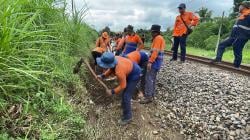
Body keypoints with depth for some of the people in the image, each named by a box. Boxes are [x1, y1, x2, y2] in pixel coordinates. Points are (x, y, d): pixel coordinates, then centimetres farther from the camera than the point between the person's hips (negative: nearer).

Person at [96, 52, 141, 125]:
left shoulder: (119, 71, -40)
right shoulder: (114, 59, -19)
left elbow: (122, 86, -25)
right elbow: (111, 69, 3)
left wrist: (112, 92, -15)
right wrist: (103, 76, -7)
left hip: (134, 75, -9)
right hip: (131, 68, 9)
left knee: (126, 96, -5)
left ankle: (127, 117, 13)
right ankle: (125, 105, 54)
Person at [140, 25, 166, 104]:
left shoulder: (158, 38, -11)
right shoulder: (160, 38, 20)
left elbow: (155, 51, -21)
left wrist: (150, 62, -25)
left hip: (155, 61, -11)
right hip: (157, 61, 11)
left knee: (149, 78, -10)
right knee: (153, 78, 14)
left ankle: (148, 97, -8)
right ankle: (151, 95, 21)